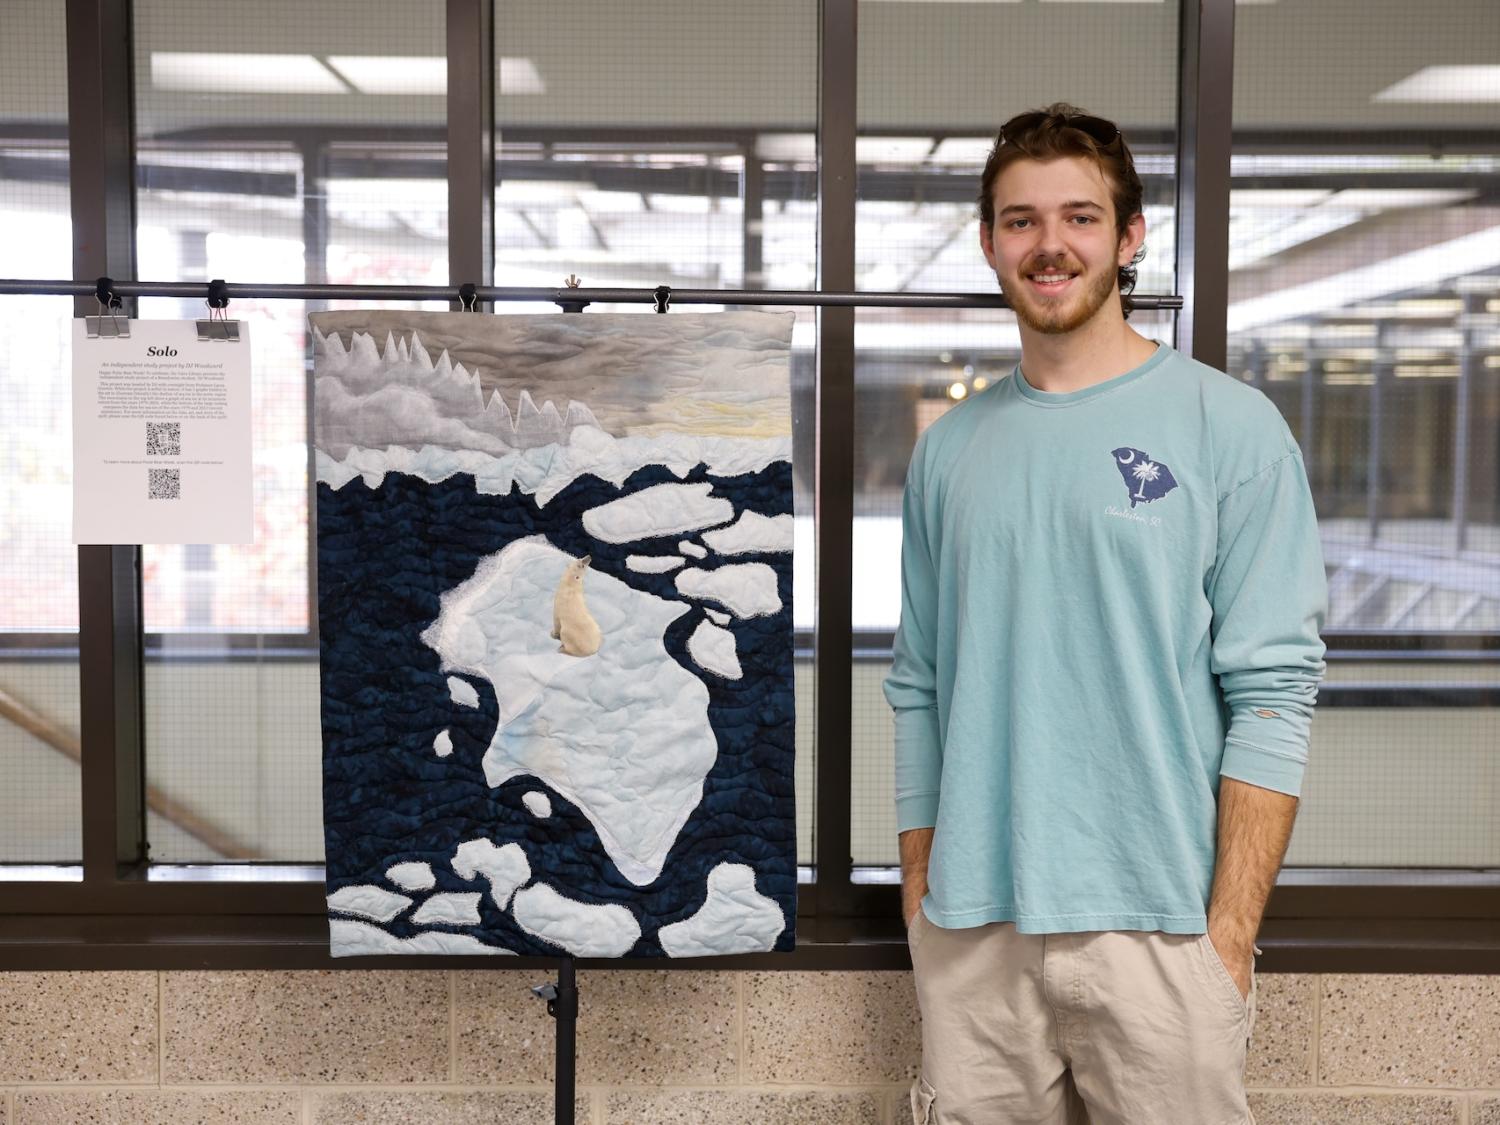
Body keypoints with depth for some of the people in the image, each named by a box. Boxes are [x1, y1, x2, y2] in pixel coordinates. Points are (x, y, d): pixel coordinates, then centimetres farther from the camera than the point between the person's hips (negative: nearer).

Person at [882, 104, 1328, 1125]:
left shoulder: (1229, 425, -3)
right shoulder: (950, 446, 10)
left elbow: (1273, 689, -7)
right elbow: (919, 687, 12)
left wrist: (1230, 928, -12)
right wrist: (919, 890, 8)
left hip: (1155, 927, -3)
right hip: (970, 928, 4)